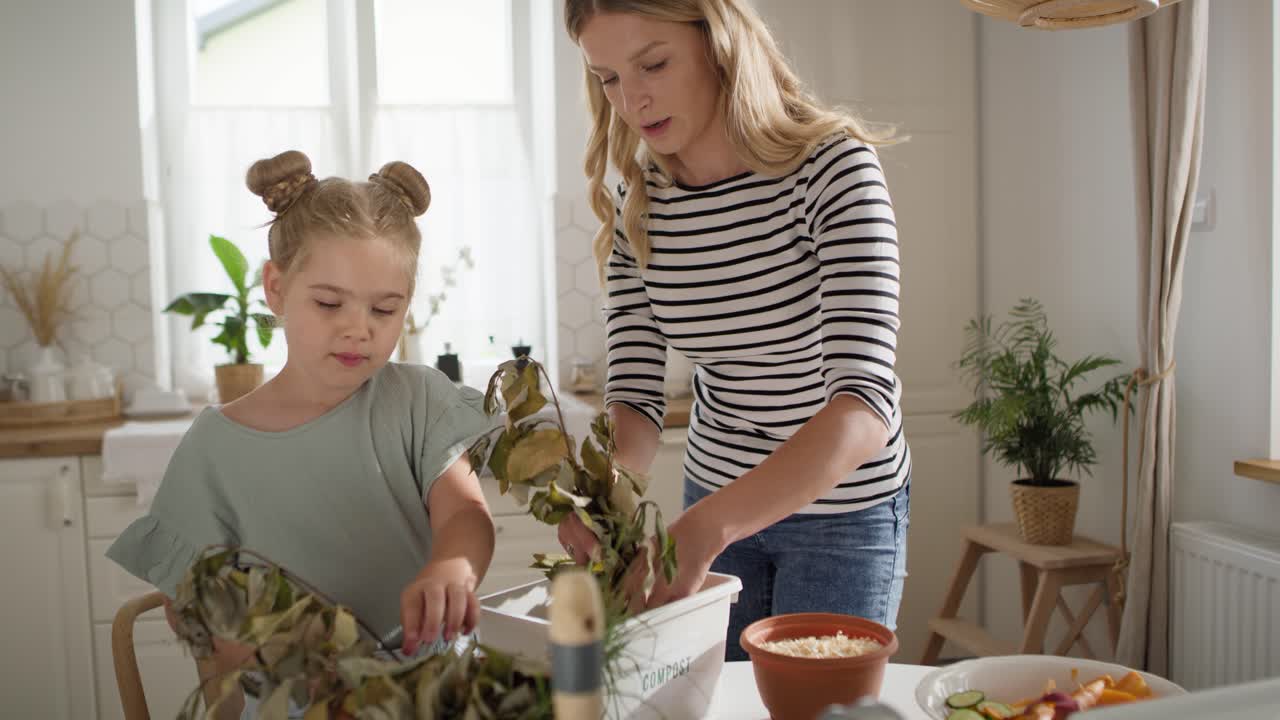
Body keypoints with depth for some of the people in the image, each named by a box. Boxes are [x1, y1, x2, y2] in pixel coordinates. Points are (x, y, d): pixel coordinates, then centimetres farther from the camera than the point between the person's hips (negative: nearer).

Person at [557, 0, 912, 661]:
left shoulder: (835, 167, -24)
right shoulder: (636, 208, -8)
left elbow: (866, 402, -34)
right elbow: (635, 392, -9)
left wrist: (704, 527, -47)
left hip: (842, 503, -4)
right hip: (715, 498, 4)